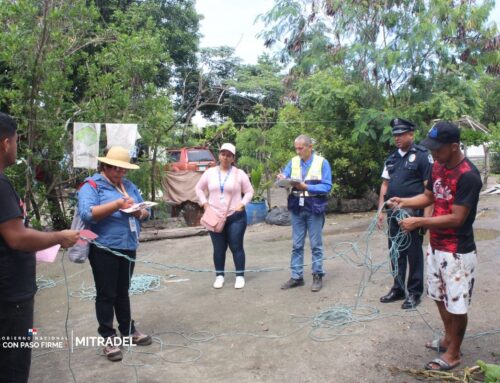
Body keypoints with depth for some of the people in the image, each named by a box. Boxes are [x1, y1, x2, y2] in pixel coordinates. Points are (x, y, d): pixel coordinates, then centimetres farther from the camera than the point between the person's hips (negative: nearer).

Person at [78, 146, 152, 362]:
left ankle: (128, 330, 29)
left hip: (128, 246, 6)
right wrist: (118, 203, -25)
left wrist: (139, 212, -11)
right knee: (106, 294, 3)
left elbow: (145, 211, 13)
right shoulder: (91, 186, -7)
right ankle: (108, 337, 15)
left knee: (123, 291, 18)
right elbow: (87, 214, -22)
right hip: (104, 249, -6)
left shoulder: (129, 186, 13)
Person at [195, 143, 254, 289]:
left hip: (236, 217, -2)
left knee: (236, 247, 2)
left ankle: (240, 276, 13)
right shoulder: (210, 172, 5)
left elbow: (249, 191, 3)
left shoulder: (239, 173, -1)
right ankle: (219, 276, 20)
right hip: (215, 217, 2)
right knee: (219, 248, 8)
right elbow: (199, 188, 13)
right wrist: (204, 203, 0)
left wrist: (242, 204, -11)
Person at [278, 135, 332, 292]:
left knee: (316, 244, 6)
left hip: (314, 208, -4)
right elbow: (285, 179, 3)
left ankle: (317, 276, 17)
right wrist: (282, 179, -20)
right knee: (297, 245, 9)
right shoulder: (293, 162, 6)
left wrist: (306, 187, -21)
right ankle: (296, 276, 18)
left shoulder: (322, 162, -6)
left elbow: (327, 186, -11)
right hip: (297, 208, 4)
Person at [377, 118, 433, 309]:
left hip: (413, 214, -6)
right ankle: (398, 288, 28)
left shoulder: (422, 156, -8)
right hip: (393, 214, 6)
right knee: (395, 252, 14)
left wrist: (426, 216, -16)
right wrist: (381, 209, 9)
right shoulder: (392, 158, 11)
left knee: (414, 254, 6)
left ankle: (414, 292, 20)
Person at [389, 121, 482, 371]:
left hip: (457, 252, -8)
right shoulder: (438, 167, 3)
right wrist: (405, 202, -3)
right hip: (436, 246, 8)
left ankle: (453, 354, 26)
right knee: (439, 296, 22)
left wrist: (419, 222, -23)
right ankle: (448, 338, 43)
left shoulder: (468, 176, -23)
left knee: (456, 304, 8)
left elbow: (456, 219, -24)